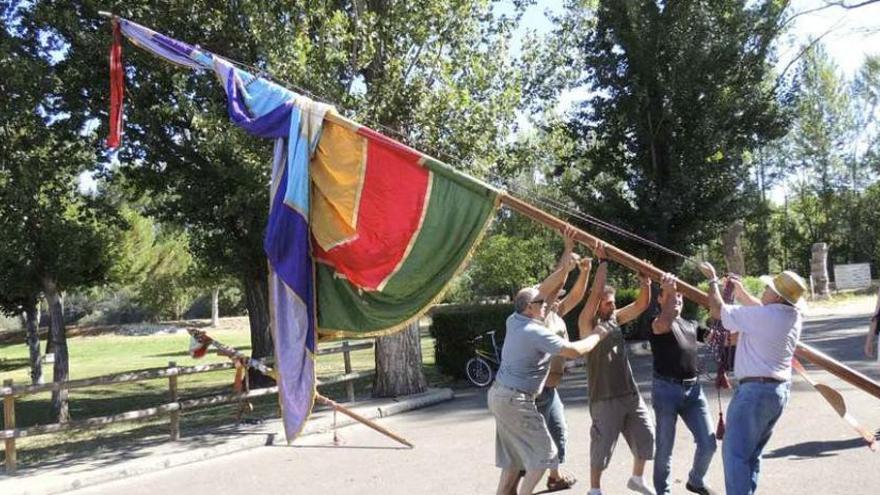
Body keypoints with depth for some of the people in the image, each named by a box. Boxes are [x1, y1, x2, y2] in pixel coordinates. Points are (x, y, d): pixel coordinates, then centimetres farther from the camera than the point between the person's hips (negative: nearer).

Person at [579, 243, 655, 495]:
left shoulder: (615, 319, 10)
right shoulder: (587, 323, -8)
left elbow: (641, 305, 7)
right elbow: (595, 293, -22)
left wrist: (645, 284, -10)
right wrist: (602, 262, -20)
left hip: (630, 393, 7)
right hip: (605, 397, -7)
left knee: (646, 435, 13)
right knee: (602, 444, 2)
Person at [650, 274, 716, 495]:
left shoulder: (691, 325, 16)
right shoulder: (657, 323, -4)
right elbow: (664, 325, -29)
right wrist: (667, 291, -30)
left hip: (693, 389, 6)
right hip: (666, 389, -5)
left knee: (708, 444, 5)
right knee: (665, 447, 4)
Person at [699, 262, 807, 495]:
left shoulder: (761, 316, -19)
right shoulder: (794, 316, 5)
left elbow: (717, 310, -7)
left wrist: (712, 279, 6)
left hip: (756, 390, -9)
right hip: (781, 389, 9)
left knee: (735, 454, -5)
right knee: (752, 453, 18)